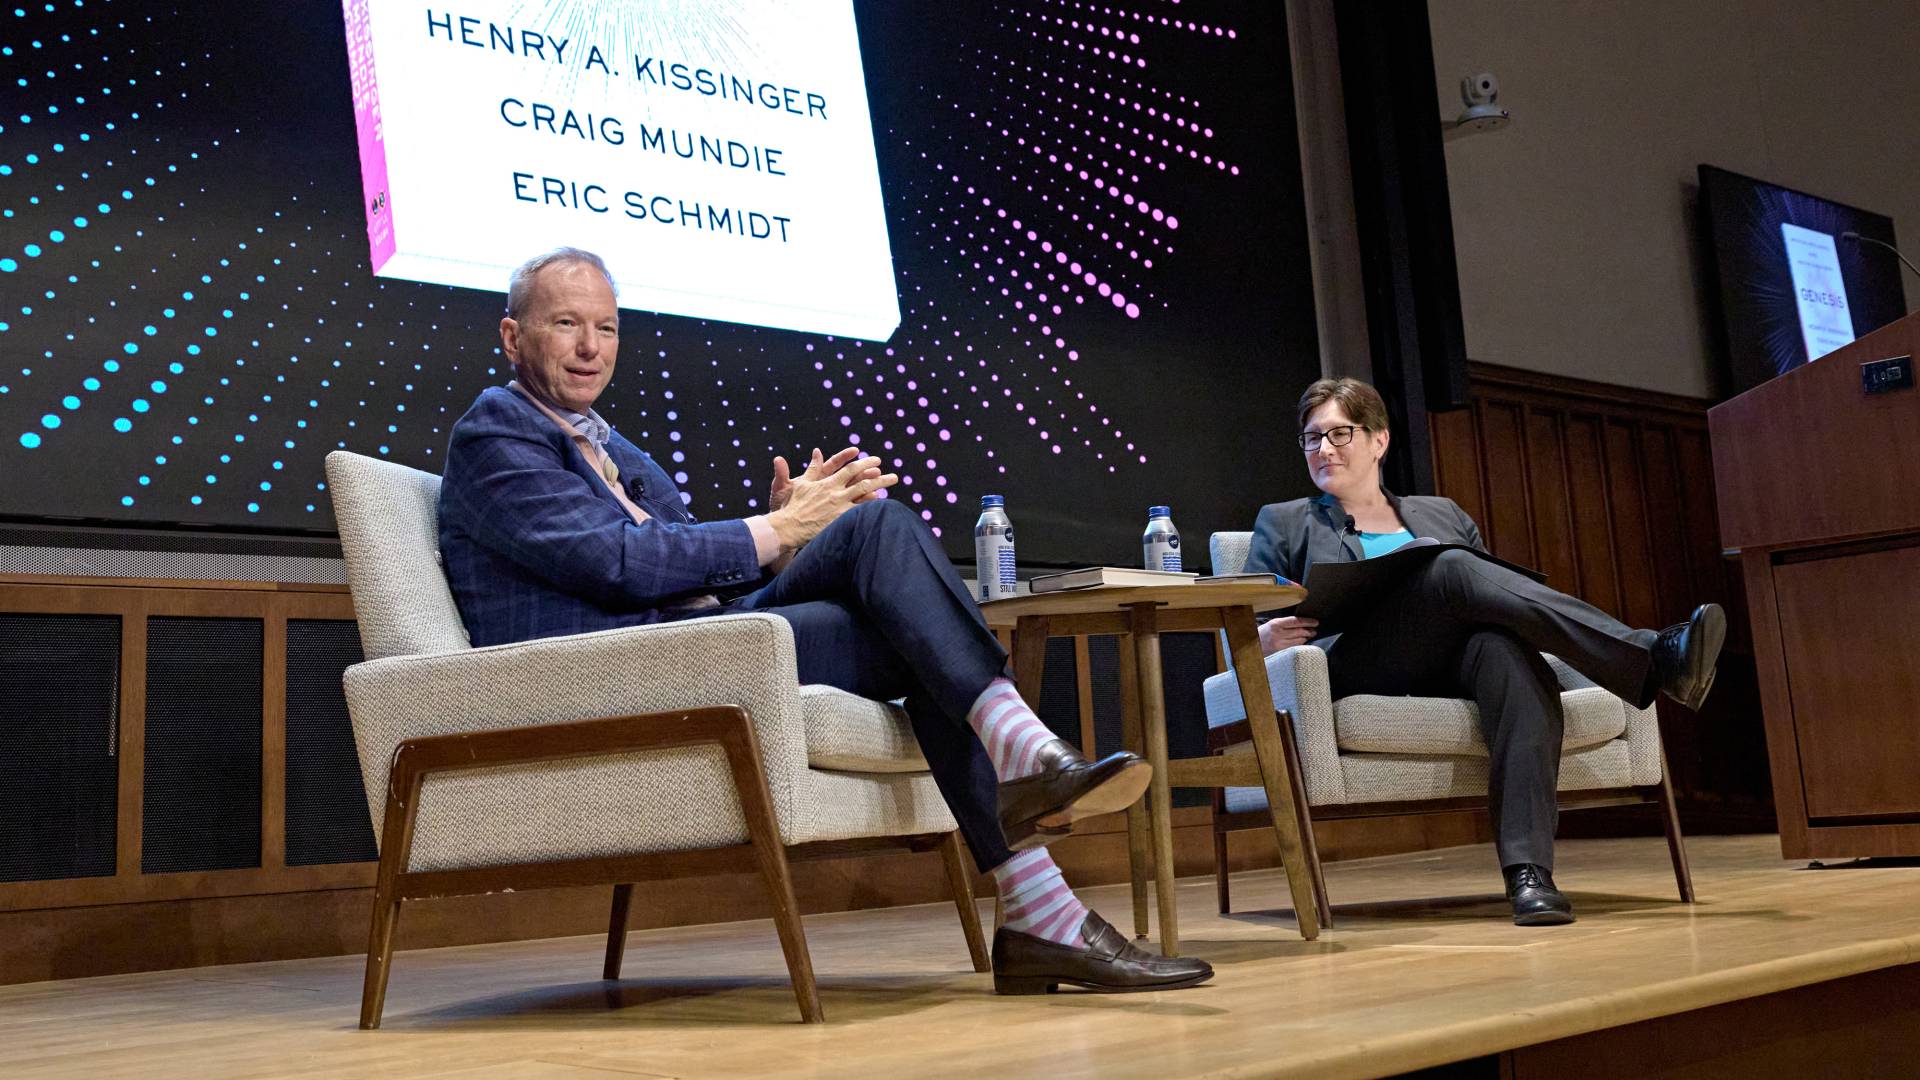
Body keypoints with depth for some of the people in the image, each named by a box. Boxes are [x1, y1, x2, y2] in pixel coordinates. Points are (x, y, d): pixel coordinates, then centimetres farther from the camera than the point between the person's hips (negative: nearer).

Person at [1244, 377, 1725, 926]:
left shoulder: (1442, 514, 30)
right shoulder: (1283, 524, 23)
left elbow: (1492, 596, 24)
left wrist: (1523, 618, -1)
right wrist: (1267, 638, -10)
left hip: (1453, 661, 3)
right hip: (1351, 666, -3)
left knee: (1510, 650, -36)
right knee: (1452, 569, -31)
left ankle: (1528, 870, -48)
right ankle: (1654, 660, -41)